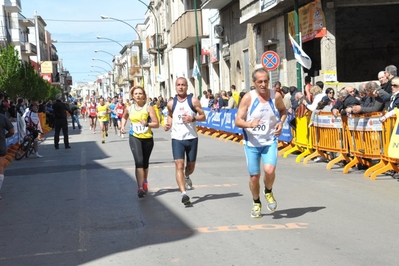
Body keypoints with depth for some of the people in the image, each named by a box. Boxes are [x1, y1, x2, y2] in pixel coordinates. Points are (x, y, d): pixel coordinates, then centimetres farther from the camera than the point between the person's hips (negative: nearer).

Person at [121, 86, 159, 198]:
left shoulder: (149, 108, -8)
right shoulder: (129, 109, 1)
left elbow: (156, 124, -11)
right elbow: (124, 117, 25)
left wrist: (147, 124, -28)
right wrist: (123, 126, 8)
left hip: (147, 138, 0)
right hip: (134, 137, 0)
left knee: (145, 163, 15)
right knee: (139, 161, -18)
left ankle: (145, 181, 43)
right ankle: (140, 188, -18)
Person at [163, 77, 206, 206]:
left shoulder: (193, 101, -1)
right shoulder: (171, 103, 4)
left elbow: (203, 116, 1)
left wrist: (193, 118, -17)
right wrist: (168, 124, 2)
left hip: (192, 138, 0)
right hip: (177, 138, 0)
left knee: (191, 166, 13)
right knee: (179, 165, -15)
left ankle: (187, 177, 50)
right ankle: (184, 194, -20)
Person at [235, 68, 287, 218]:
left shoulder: (276, 96, -6)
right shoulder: (248, 98, -12)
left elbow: (283, 111, 15)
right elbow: (238, 121, -12)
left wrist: (281, 122, -6)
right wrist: (250, 124, -32)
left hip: (270, 141, 1)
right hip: (252, 143, 0)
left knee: (269, 170, -21)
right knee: (254, 176, 7)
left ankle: (268, 192, 11)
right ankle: (256, 203, 33)